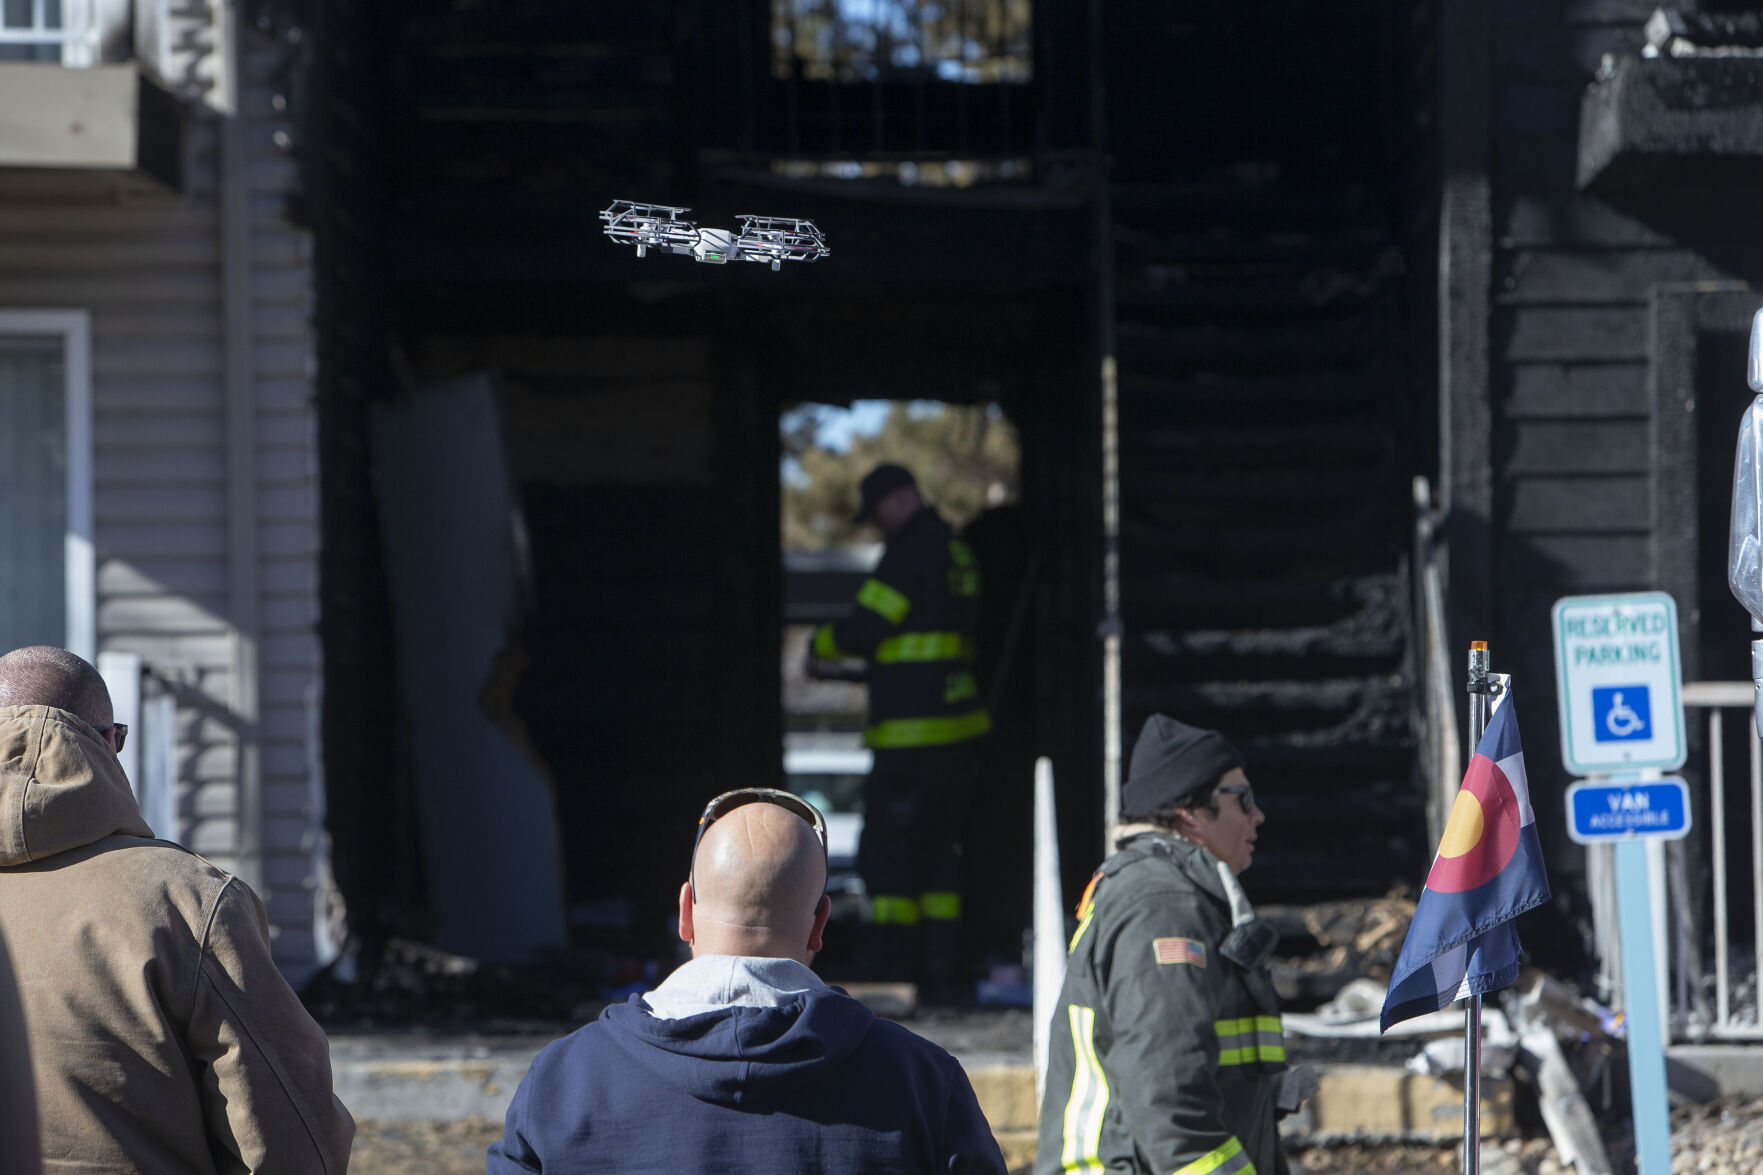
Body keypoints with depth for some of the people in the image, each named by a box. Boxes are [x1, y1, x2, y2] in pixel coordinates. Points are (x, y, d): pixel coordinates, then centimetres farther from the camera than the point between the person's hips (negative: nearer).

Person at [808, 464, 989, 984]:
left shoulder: (910, 553, -13)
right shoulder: (957, 552, 15)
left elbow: (863, 628, -14)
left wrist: (820, 645, 6)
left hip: (912, 729, -9)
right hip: (958, 723, 9)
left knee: (887, 844, -2)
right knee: (939, 840, 14)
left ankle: (892, 956, 0)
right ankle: (940, 955, 14)